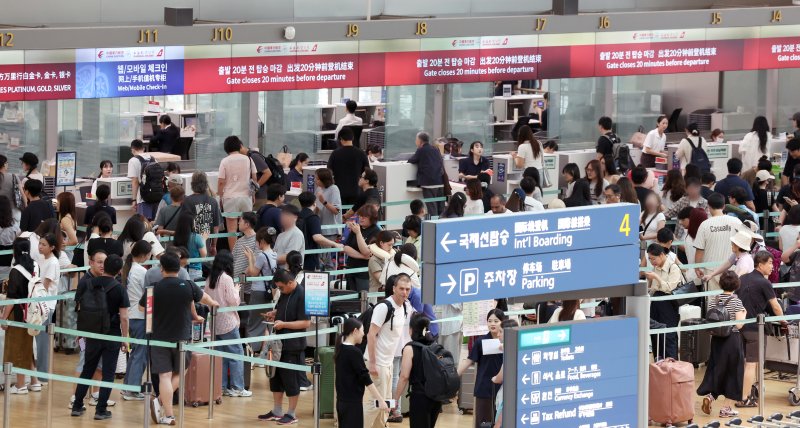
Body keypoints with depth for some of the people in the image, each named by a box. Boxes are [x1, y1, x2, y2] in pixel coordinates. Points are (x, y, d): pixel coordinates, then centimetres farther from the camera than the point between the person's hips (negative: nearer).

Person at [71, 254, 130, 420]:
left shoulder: (89, 284, -2)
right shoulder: (119, 289, -11)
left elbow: (80, 308, 4)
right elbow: (123, 317, -13)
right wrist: (125, 339, -4)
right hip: (112, 336, -3)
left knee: (87, 370, 16)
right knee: (108, 374, 3)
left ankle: (77, 406, 19)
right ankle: (101, 410, 1)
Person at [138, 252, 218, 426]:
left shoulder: (154, 288, -8)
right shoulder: (188, 286, -6)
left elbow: (141, 308, 10)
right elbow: (204, 297, 16)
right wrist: (213, 303, 38)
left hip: (160, 338, -1)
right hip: (182, 338, 1)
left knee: (164, 376, 0)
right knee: (178, 373, 17)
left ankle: (168, 415, -7)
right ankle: (161, 401, -1)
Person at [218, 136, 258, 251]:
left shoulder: (225, 161, -7)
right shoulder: (248, 159, 1)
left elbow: (221, 182, -8)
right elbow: (254, 178, 7)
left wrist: (220, 196, 4)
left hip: (230, 197, -3)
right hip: (246, 196, 3)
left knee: (232, 228, 1)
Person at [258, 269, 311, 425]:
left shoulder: (301, 295, -17)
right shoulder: (284, 293, 8)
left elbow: (306, 323, -20)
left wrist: (283, 324, -22)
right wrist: (273, 314, 4)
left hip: (293, 345, -9)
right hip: (280, 342, 9)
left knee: (290, 379, 0)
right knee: (275, 376, 14)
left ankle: (292, 414, 11)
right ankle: (276, 411, 25)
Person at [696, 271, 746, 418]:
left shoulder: (713, 300, 0)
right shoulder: (736, 301, -11)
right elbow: (739, 324, -14)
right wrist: (743, 314, 2)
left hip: (717, 339, 4)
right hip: (732, 339, -4)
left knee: (716, 369, 16)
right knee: (731, 372, 6)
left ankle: (709, 396, -7)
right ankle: (725, 408, 8)